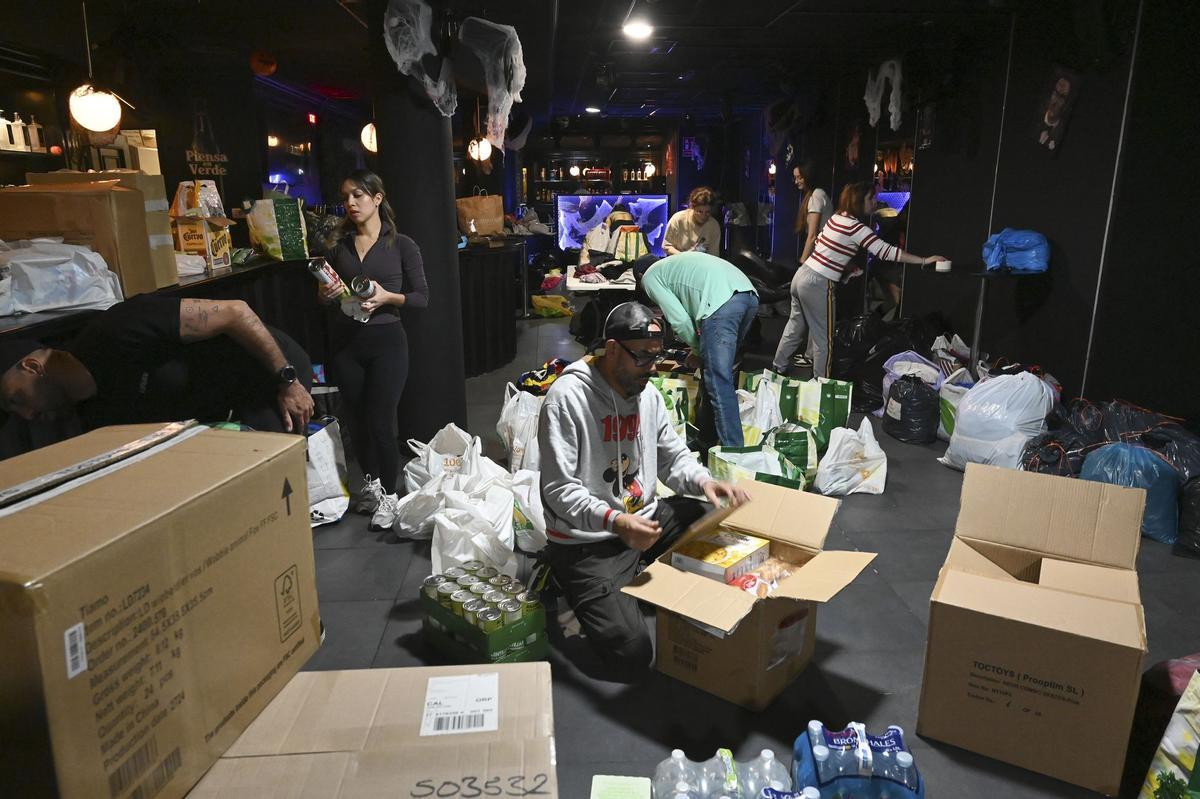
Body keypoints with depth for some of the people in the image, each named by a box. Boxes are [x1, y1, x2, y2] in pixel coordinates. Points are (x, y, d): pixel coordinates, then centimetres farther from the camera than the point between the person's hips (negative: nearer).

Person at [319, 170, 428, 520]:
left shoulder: (401, 245, -1)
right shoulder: (338, 245, 9)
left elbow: (422, 297, -2)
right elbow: (323, 294, 16)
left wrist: (388, 297, -19)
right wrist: (326, 293, -7)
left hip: (386, 341, -4)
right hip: (345, 343, 4)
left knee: (380, 420, -5)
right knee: (357, 418, 11)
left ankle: (389, 494, 12)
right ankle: (370, 481, 31)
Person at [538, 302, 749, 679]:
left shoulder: (647, 393, 4)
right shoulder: (567, 397, -19)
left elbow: (672, 456, 11)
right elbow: (559, 490, -23)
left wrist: (703, 481, -12)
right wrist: (614, 521, -38)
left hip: (645, 516, 7)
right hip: (587, 542, -7)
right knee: (631, 656, -15)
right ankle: (582, 595, 13)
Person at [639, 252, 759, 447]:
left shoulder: (650, 277, 15)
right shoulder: (678, 262, 39)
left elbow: (679, 319, 3)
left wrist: (697, 348, 16)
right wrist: (701, 347, 33)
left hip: (721, 304, -8)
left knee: (719, 382, -6)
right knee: (717, 372, 19)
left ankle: (732, 449, -9)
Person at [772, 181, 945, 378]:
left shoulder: (836, 218, 10)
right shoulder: (855, 227, -16)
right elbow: (886, 251, -19)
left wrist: (843, 266, 22)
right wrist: (924, 260, -15)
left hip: (803, 275, 9)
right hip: (817, 285, -9)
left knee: (794, 329, 19)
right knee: (823, 340, 2)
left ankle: (778, 370, 29)